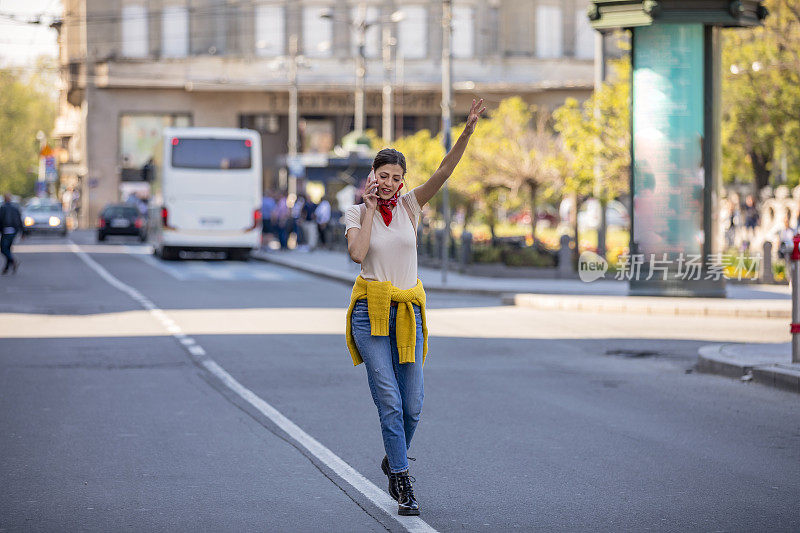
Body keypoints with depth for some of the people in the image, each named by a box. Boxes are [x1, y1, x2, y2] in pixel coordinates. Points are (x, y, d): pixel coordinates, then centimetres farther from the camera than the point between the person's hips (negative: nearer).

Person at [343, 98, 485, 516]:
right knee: (390, 401, -10)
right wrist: (370, 208, -11)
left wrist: (468, 130, -19)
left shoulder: (410, 206, 6)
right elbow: (357, 253, -17)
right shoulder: (357, 213, 2)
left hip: (408, 310, 2)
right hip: (371, 309, -2)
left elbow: (445, 171, -7)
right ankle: (403, 485, -6)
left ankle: (393, 459, 33)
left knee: (413, 406, 4)